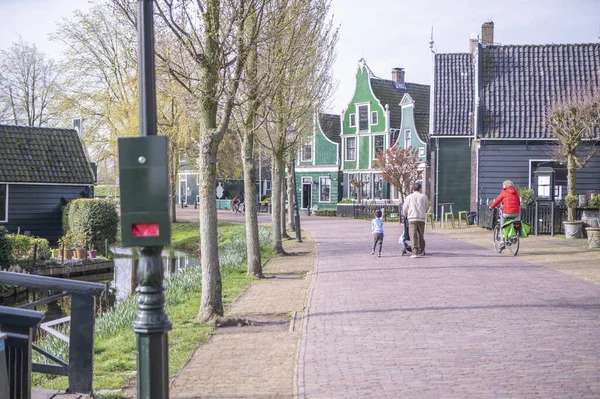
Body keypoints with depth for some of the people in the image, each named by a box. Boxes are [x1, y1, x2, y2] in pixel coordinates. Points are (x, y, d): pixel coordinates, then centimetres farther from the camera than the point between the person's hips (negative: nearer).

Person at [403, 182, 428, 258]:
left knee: (413, 235, -6)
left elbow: (405, 208, 10)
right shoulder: (424, 196, 6)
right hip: (421, 218, 1)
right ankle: (421, 251, 24)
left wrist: (405, 216, 29)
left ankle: (415, 252, -18)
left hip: (412, 218, -1)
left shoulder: (409, 197, 5)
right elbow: (426, 207, 14)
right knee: (421, 235, 14)